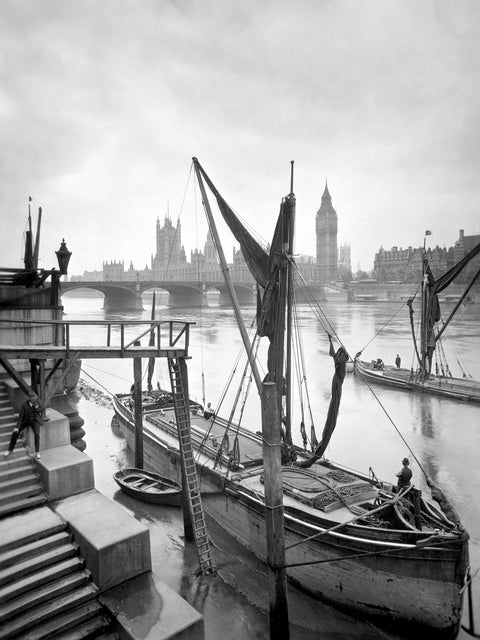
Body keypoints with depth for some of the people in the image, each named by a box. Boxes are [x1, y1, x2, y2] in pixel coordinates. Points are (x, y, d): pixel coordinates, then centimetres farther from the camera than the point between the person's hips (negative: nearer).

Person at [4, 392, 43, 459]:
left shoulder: (37, 401, -11)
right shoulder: (24, 405, -19)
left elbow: (41, 411, 2)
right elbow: (20, 416, -20)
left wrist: (37, 408, -20)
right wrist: (17, 427, -28)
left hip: (35, 420, 0)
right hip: (26, 421, 1)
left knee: (37, 434, -25)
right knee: (15, 432, -12)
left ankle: (37, 452, -12)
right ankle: (10, 450, 12)